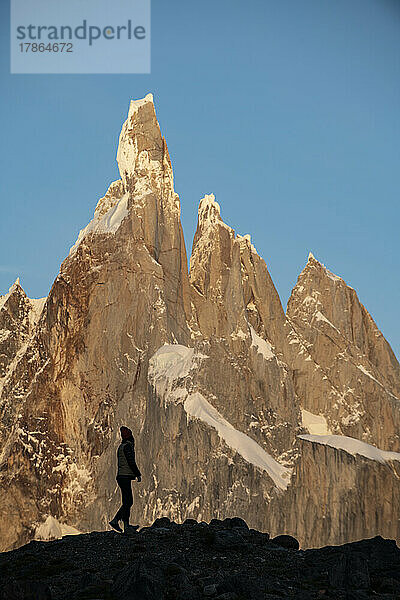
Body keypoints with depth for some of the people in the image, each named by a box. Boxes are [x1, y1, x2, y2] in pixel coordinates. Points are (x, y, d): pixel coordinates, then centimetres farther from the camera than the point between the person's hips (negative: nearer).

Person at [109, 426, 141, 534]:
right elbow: (131, 462, -17)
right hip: (125, 477, -10)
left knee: (128, 502, 13)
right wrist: (138, 474, -9)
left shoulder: (121, 447, 17)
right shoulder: (127, 446, -12)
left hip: (121, 477, 10)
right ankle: (126, 527, -7)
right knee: (127, 502, -8)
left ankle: (115, 520, 13)